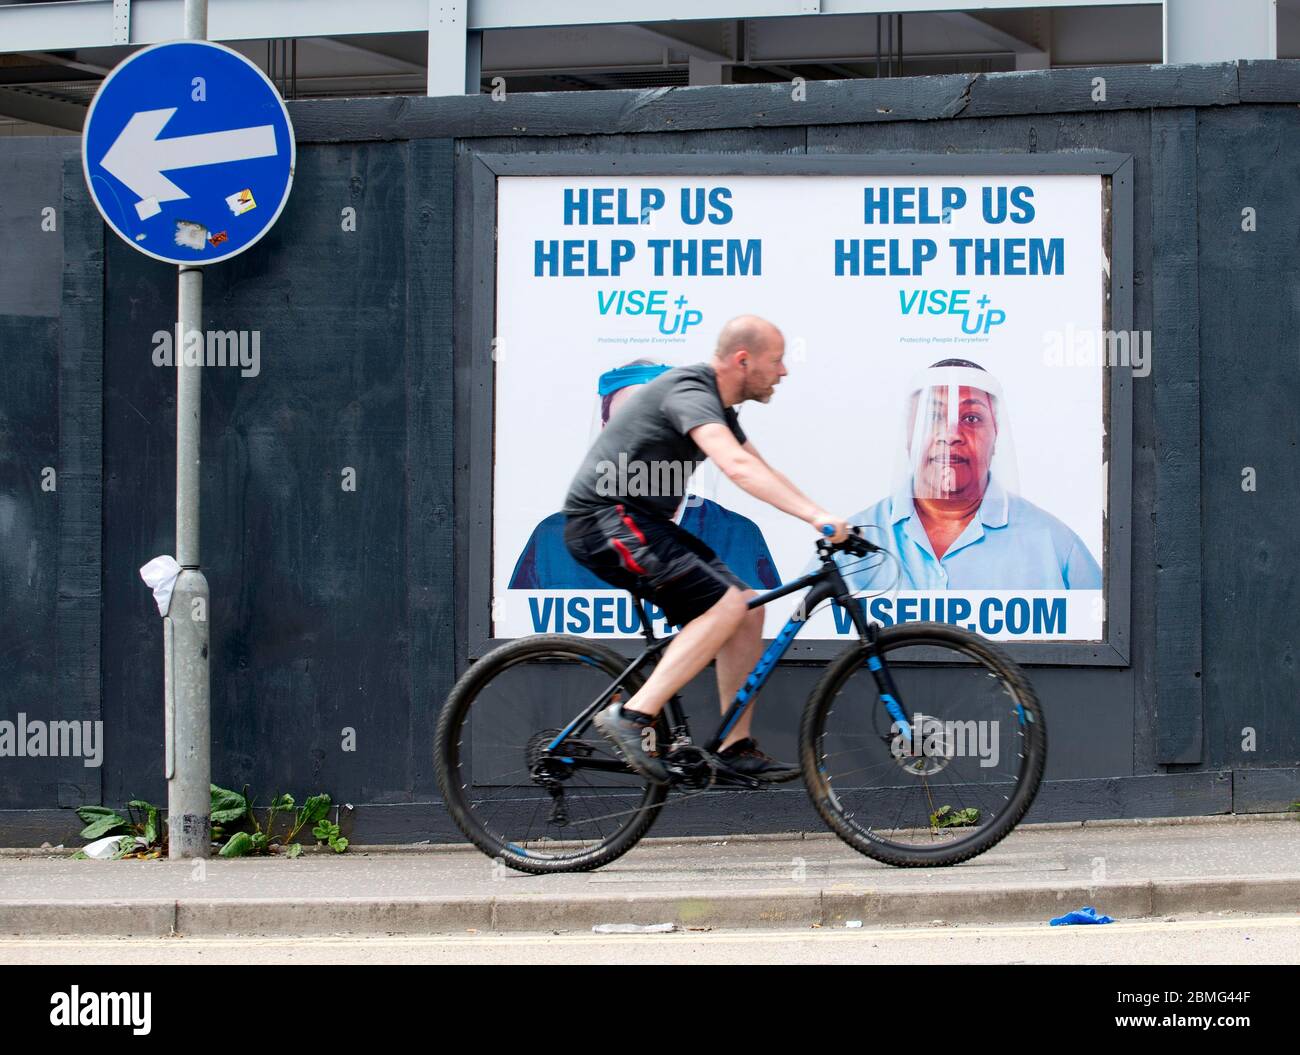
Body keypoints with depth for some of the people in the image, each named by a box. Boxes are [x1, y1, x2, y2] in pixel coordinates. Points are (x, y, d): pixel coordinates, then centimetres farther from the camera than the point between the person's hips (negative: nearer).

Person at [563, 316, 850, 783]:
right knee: (726, 605, -21)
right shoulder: (689, 391, -19)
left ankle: (736, 746, 8)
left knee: (748, 610, 5)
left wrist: (821, 517, 7)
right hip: (603, 519, -10)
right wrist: (816, 515, -40)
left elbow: (763, 472, 21)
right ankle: (633, 716, -23)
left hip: (638, 522, 10)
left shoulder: (719, 407, 14)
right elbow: (738, 467, -33)